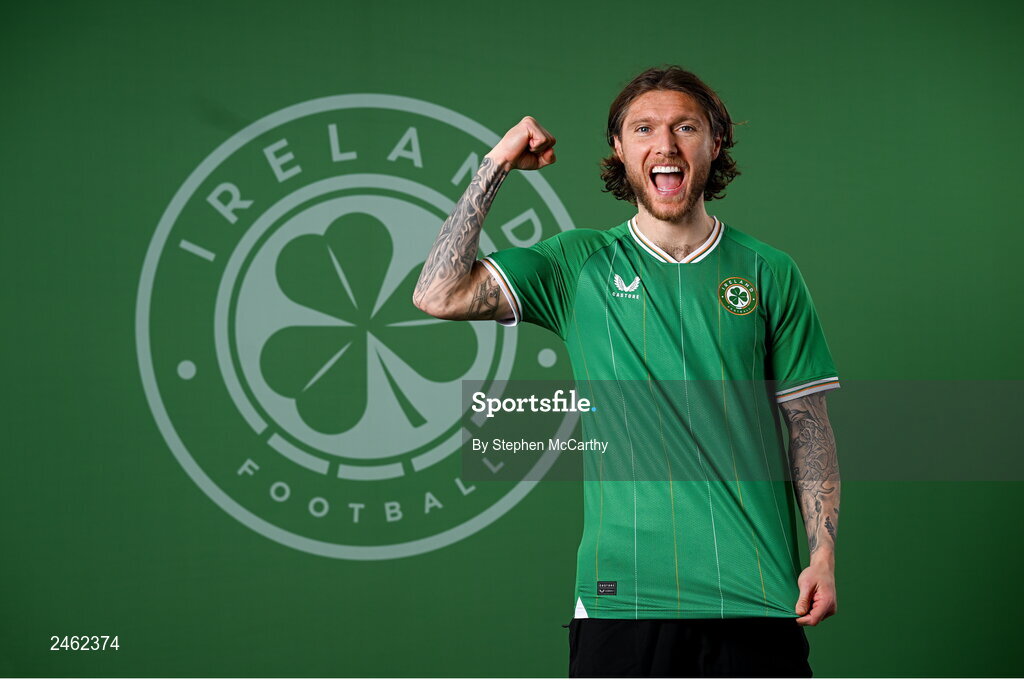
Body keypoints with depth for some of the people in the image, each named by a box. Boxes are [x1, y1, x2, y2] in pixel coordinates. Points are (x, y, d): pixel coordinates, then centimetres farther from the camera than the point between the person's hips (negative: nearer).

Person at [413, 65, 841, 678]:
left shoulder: (770, 274, 8)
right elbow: (440, 295, -4)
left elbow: (809, 422, 9)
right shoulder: (578, 265, 6)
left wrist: (824, 554, 0)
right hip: (623, 592, 0)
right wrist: (496, 167, -4)